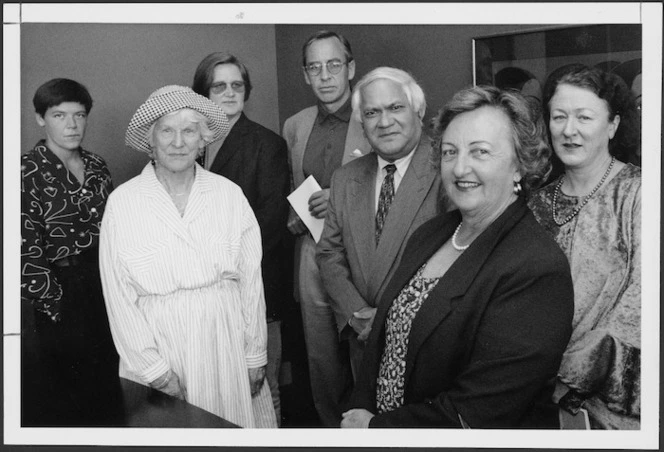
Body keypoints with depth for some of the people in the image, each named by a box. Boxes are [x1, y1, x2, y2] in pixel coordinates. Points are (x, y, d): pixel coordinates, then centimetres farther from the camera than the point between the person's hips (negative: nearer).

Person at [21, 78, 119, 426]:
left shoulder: (96, 166, 8)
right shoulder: (28, 172, -10)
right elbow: (26, 249, -14)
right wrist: (55, 303, -15)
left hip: (103, 287, 5)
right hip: (55, 300, -5)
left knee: (105, 384, 13)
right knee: (56, 400, 5)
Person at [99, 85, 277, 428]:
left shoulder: (229, 194, -1)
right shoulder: (122, 202, -6)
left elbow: (251, 279, 2)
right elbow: (119, 296, -6)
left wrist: (255, 356, 2)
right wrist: (155, 370, -10)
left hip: (225, 345, 2)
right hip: (157, 345, -1)